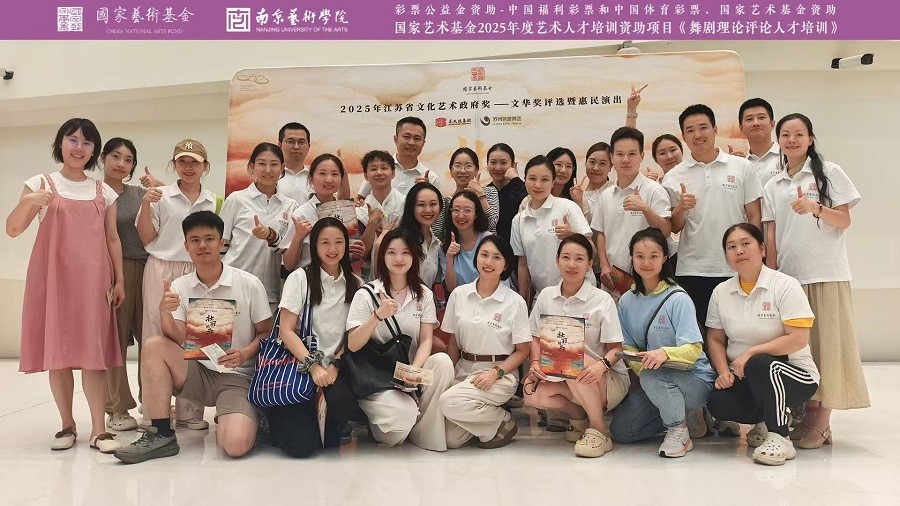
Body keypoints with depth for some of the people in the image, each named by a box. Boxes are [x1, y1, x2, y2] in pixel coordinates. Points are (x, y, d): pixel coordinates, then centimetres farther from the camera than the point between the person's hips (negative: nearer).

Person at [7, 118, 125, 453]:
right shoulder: (41, 183, 4)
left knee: (93, 351, -3)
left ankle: (98, 429, -1)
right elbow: (12, 230, -3)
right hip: (53, 279, -1)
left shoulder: (104, 192, 11)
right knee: (56, 350, 3)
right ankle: (67, 425, 16)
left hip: (92, 280, 1)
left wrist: (119, 280, 5)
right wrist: (27, 203, -23)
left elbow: (112, 239, 11)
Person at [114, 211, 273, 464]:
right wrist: (164, 311, -24)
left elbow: (266, 332, 0)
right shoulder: (179, 287, 4)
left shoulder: (249, 284, -6)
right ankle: (161, 435, -12)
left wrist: (244, 354, -19)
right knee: (153, 346, -22)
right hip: (197, 372, 4)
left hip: (237, 377, -4)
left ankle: (226, 421, 12)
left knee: (236, 444, -28)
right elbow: (179, 341, -5)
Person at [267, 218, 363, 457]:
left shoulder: (355, 284, 8)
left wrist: (335, 366, -9)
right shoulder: (300, 278, -2)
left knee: (343, 400, -33)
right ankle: (277, 414, 19)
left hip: (335, 365, 3)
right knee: (302, 446, -15)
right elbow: (287, 331, -7)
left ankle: (331, 439, 2)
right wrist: (314, 366, -17)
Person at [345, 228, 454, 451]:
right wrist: (377, 316, -24)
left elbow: (426, 340, -1)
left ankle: (425, 435, -12)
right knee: (404, 412, -32)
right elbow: (352, 345, -9)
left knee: (443, 361, -28)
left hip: (409, 372, 4)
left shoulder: (424, 294, 7)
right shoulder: (366, 294, -2)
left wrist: (414, 370, -21)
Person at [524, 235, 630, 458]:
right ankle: (578, 415, 7)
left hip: (609, 381, -4)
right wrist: (535, 362, -13)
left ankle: (599, 430, -15)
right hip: (560, 377, 4)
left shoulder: (602, 300, -9)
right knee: (532, 392, -25)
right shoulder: (546, 295, 2)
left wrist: (602, 365, -32)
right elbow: (537, 338, 7)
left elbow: (615, 348, -10)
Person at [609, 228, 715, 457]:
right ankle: (684, 414, 11)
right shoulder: (627, 301, 2)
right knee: (620, 430, -8)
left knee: (652, 375, -36)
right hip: (654, 384, 6)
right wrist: (639, 365, -17)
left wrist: (665, 353, -42)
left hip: (695, 380, -6)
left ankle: (679, 432, -13)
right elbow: (629, 346, 5)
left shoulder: (678, 299, -14)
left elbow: (693, 350, -21)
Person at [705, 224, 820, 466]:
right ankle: (766, 419, 7)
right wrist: (724, 371, -10)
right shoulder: (721, 292, 5)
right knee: (718, 403, -26)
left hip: (794, 374, -4)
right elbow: (715, 339, 8)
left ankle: (779, 437, -18)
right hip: (743, 378, 4)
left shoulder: (785, 285, -9)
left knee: (759, 364, -37)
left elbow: (798, 339, -17)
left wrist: (751, 353, -22)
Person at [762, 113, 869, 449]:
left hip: (826, 274, -3)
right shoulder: (773, 186, 12)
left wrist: (815, 208, -20)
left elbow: (844, 221, -1)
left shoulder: (829, 173, 4)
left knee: (825, 344, -3)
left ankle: (820, 424, 2)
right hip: (788, 275, 3)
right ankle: (806, 415, 12)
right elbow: (770, 235, 7)